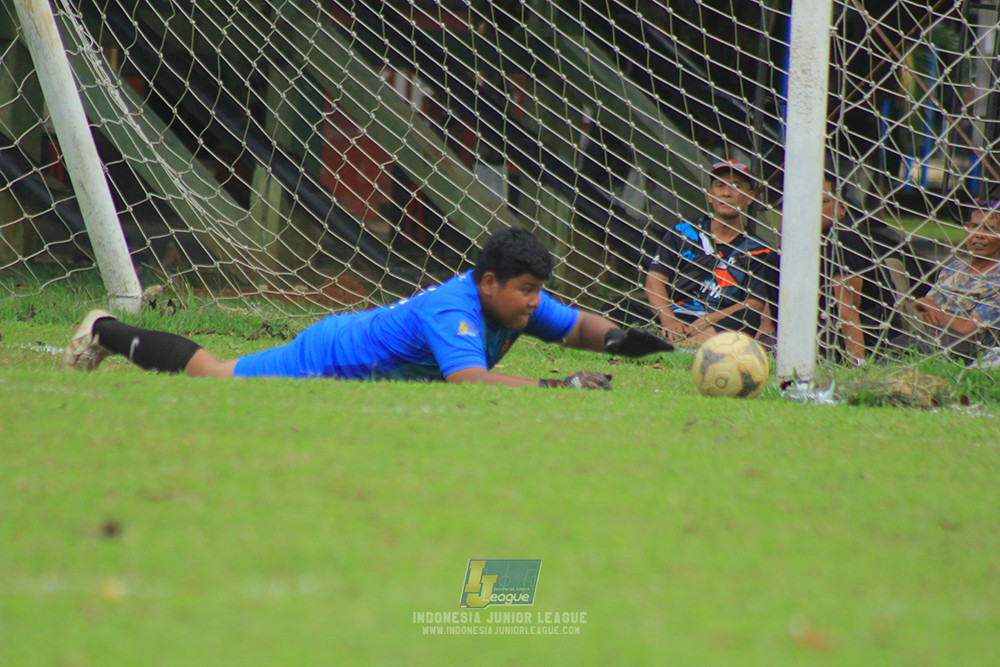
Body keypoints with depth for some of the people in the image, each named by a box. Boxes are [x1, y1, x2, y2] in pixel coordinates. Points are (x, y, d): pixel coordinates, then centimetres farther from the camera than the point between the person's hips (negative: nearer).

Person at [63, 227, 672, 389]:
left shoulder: (517, 304, -15)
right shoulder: (453, 312, -40)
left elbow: (577, 327, -1)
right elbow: (469, 381, -55)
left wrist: (617, 338, -24)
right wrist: (554, 387, -61)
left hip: (354, 336, 8)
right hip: (323, 363, -8)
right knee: (214, 376, 13)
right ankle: (108, 333, 33)